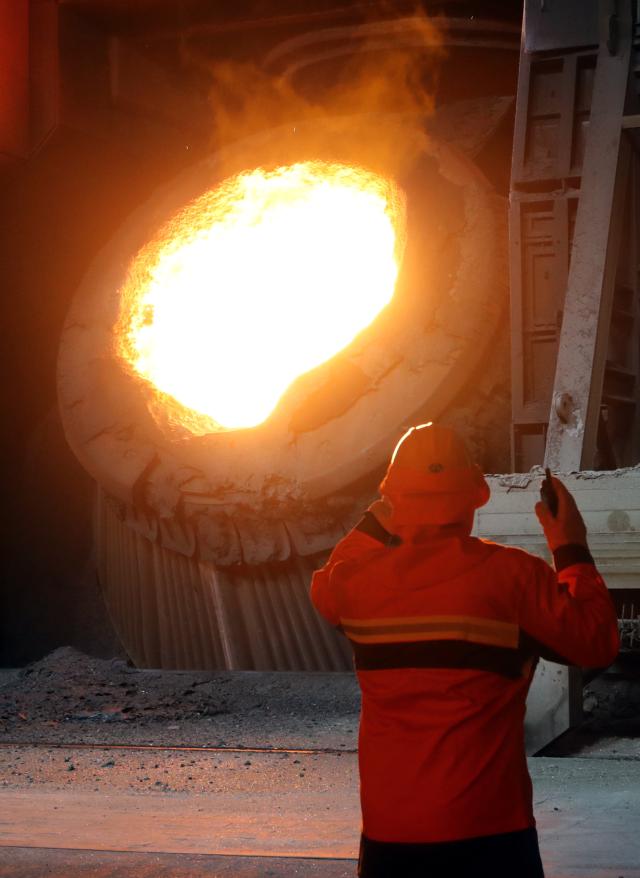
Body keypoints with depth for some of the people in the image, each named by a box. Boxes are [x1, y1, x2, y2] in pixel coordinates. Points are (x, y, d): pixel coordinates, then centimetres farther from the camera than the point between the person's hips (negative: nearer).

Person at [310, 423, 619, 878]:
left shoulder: (358, 580, -2)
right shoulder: (511, 574, -12)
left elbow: (325, 589, 23)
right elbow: (596, 644, -4)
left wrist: (377, 519, 26)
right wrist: (573, 552, 6)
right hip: (488, 830, -3)